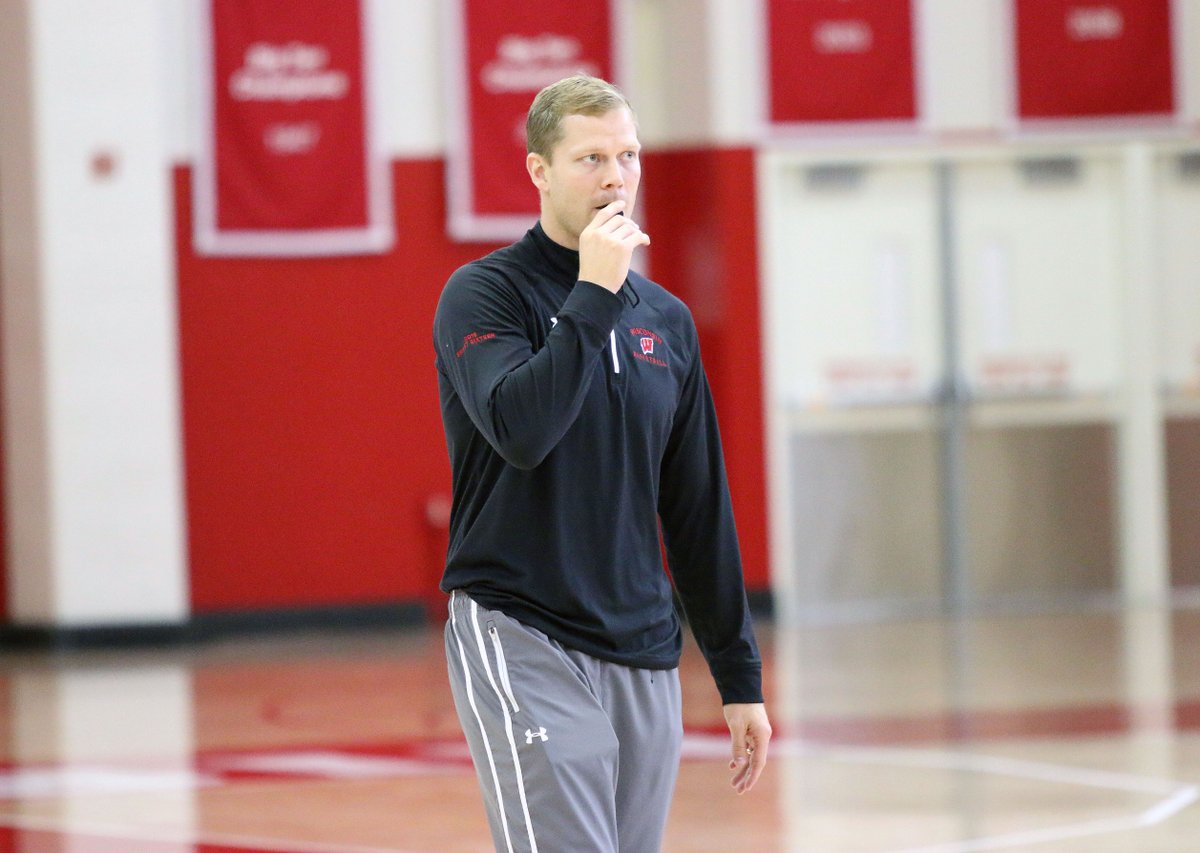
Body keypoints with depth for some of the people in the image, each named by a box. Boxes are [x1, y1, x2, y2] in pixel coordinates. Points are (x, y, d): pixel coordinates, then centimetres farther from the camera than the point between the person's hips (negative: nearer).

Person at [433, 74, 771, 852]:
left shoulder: (665, 319, 13)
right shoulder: (484, 293, -4)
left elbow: (699, 510, 17)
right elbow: (520, 430, -24)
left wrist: (740, 676, 15)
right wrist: (594, 292, -19)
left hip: (645, 663, 6)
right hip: (522, 644, -6)